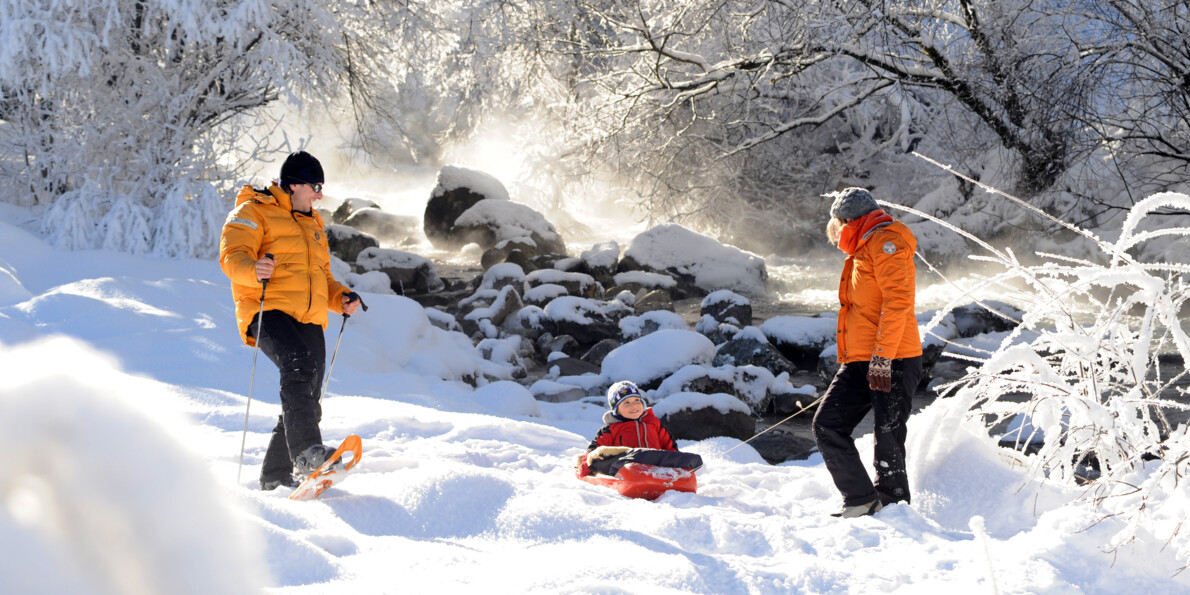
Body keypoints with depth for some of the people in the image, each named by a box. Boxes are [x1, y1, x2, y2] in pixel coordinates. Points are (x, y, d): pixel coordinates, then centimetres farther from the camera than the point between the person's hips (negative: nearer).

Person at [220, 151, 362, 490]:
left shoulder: (313, 223, 29)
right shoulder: (254, 212, 5)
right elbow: (232, 255, -9)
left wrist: (341, 298, 13)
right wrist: (253, 269, -32)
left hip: (309, 321, 8)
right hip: (269, 312, -8)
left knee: (307, 403, 4)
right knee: (299, 365, -34)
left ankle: (275, 477, 15)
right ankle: (307, 452, -45)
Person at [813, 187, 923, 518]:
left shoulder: (885, 242, -7)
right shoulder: (862, 250, 25)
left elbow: (898, 300, -18)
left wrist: (882, 357, -22)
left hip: (892, 362, -10)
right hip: (860, 363, 10)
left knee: (888, 443, -7)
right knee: (827, 425, 0)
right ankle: (861, 500, 4)